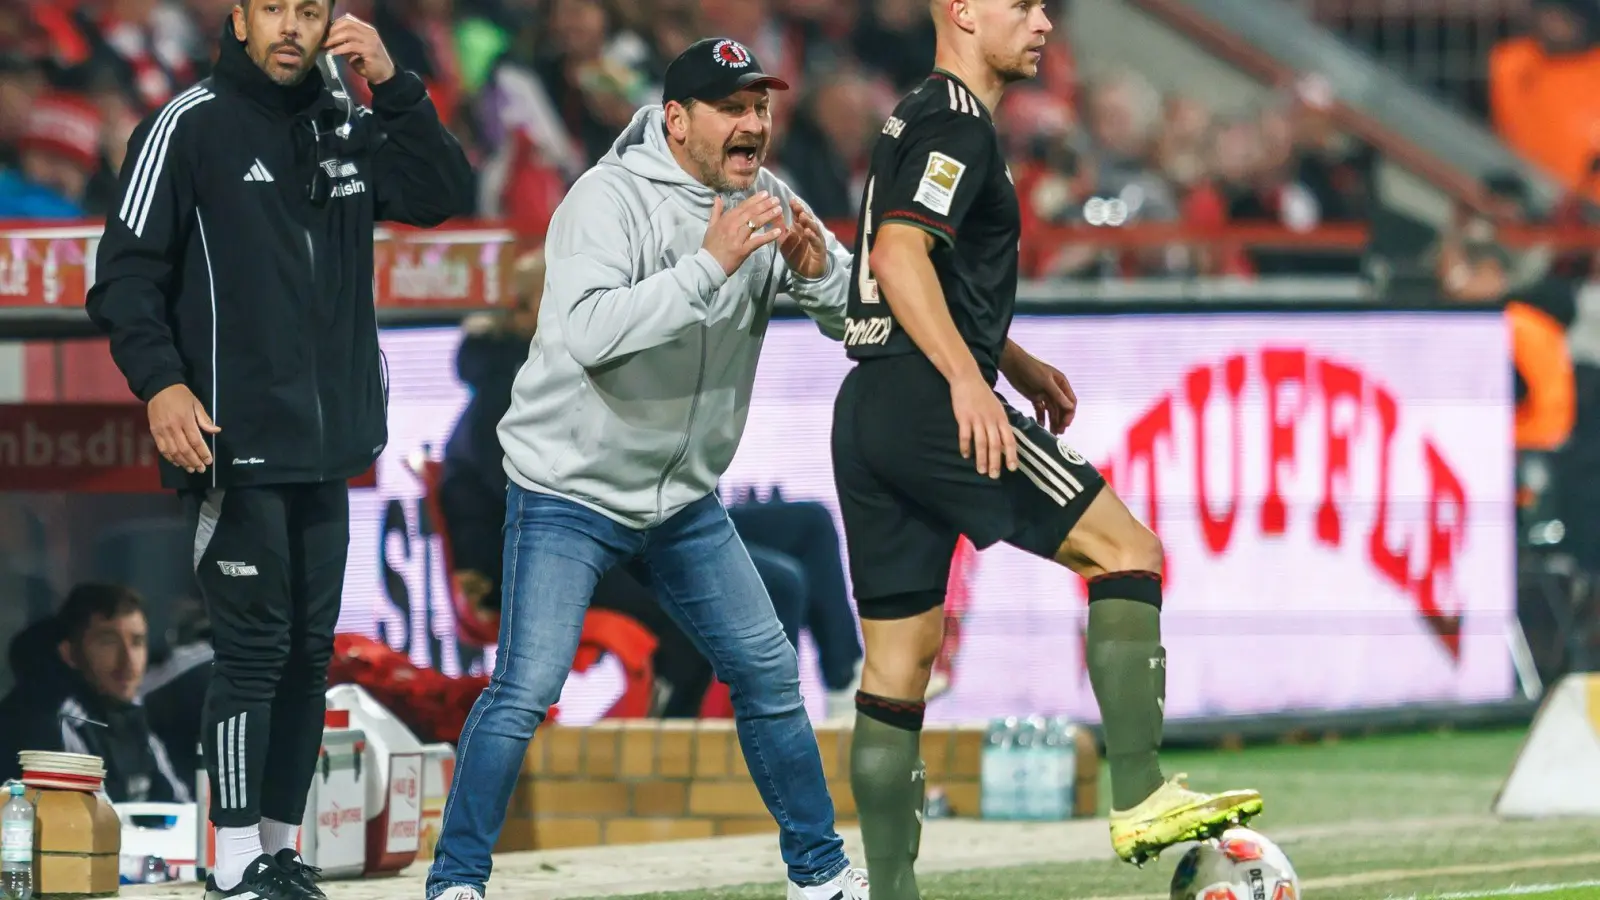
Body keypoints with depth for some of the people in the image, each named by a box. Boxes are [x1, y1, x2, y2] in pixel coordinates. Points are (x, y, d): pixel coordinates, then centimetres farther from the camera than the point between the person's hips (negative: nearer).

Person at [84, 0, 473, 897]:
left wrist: (393, 85, -5)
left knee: (310, 655, 9)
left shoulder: (349, 128, 13)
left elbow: (449, 196, 5)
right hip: (236, 446, -6)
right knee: (255, 650, -8)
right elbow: (127, 273, -7)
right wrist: (160, 382, -21)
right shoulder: (191, 125, -5)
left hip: (326, 451, 6)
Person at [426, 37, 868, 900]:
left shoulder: (763, 204, 0)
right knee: (523, 694, -14)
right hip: (569, 490, -6)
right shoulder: (610, 199, -20)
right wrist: (709, 266, -40)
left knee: (769, 675, 10)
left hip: (684, 497, 6)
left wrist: (817, 271, -25)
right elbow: (587, 333, -35)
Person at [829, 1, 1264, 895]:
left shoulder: (921, 120, 24)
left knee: (898, 666, 8)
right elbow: (899, 257, -21)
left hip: (870, 415, 10)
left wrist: (1019, 366, 30)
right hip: (931, 407, -10)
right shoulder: (956, 123, -8)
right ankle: (1141, 800, -13)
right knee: (1129, 551, -6)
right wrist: (968, 380, -27)